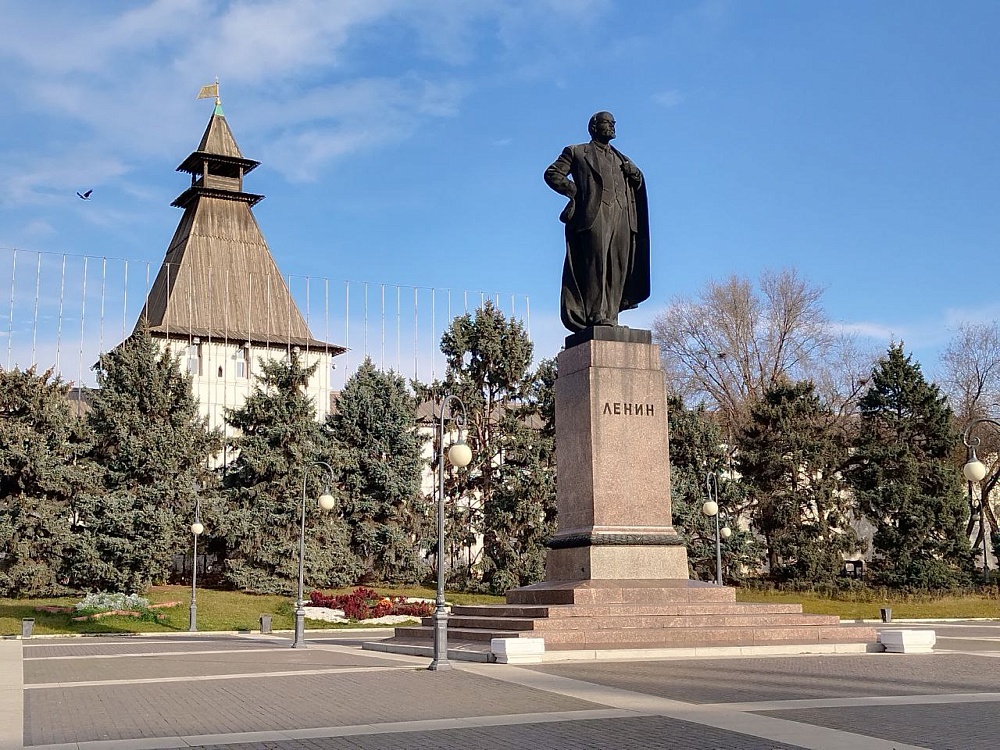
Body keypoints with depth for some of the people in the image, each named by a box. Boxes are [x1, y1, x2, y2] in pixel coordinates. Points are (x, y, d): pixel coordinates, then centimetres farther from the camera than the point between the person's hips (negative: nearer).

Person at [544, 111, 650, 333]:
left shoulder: (621, 158, 32)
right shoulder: (577, 152, 18)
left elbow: (637, 187, 30)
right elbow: (552, 173, 11)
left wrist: (634, 175, 7)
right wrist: (575, 191, -1)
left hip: (622, 215, 5)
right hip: (594, 213, -5)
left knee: (618, 268, -5)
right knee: (597, 262, -17)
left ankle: (611, 316, -6)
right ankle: (597, 315, -22)